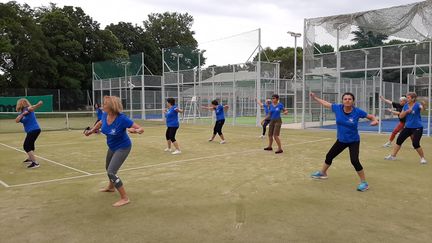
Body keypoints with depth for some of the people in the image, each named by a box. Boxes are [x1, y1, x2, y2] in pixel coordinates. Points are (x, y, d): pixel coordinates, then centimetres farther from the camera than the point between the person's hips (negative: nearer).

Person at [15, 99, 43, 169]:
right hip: (31, 131, 10)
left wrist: (39, 103, -55)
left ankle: (35, 163, -17)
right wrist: (22, 114, -17)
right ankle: (30, 158, 52)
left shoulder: (28, 109, -14)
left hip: (34, 130, -10)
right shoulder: (22, 112, 10)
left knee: (26, 146, -13)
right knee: (30, 144, 29)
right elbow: (17, 121, -3)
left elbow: (34, 107, -35)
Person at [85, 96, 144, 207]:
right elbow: (100, 123, 12)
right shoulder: (105, 115, -14)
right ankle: (111, 187, 58)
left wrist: (135, 130, -51)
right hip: (112, 147, 8)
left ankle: (124, 198, -5)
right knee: (108, 168, 29)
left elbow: (141, 129, -31)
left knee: (111, 172, -18)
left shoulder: (122, 119, -33)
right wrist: (91, 131, 13)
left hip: (122, 148, -8)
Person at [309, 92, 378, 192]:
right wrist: (315, 98, 7)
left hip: (353, 141, -4)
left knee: (354, 161, -21)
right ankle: (322, 173, 44)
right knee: (329, 156, 17)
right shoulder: (337, 108, -14)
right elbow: (326, 103, 3)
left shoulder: (357, 111, -21)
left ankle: (364, 183, -1)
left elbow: (371, 116, -8)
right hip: (341, 140, 4)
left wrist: (375, 121, -29)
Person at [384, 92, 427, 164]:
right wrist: (407, 111, -15)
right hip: (408, 127, 6)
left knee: (415, 144, -12)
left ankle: (422, 158, 10)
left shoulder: (417, 105, -14)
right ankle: (393, 156, 17)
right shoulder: (406, 105, 4)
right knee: (399, 140, 5)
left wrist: (423, 105, -60)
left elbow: (422, 109, -37)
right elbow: (401, 116, 3)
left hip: (417, 128, -6)